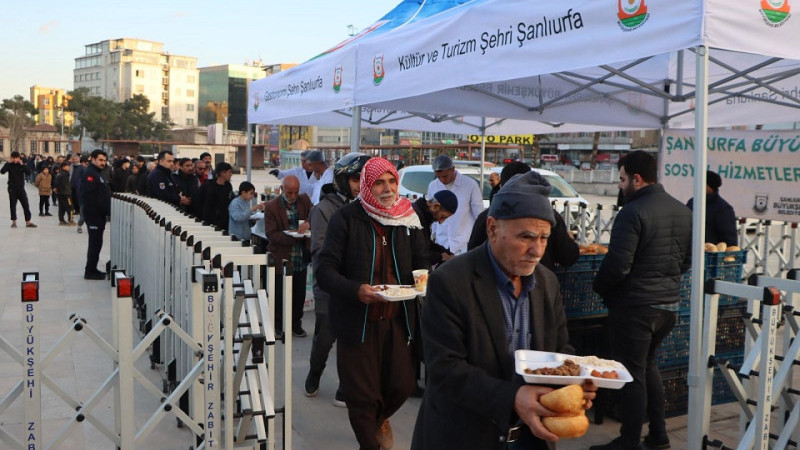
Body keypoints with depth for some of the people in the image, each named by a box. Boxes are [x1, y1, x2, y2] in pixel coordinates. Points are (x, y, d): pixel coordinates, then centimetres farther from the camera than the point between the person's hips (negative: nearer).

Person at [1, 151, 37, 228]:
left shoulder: (22, 165, 2)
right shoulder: (10, 165, -1)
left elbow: (29, 172, -11)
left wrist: (22, 164, -16)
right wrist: (8, 162, -17)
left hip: (21, 188, 1)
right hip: (12, 188, -1)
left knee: (25, 205, 0)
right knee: (13, 205, 3)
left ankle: (28, 222, 5)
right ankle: (14, 222, 12)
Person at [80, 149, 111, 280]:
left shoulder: (98, 174, 18)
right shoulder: (89, 174, -15)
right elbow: (88, 196, -24)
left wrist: (105, 211, 17)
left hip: (99, 214, 10)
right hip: (93, 214, -10)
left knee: (96, 242, 15)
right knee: (95, 243, -5)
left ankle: (92, 269, 23)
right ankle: (90, 271, 2)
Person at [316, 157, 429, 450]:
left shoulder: (408, 219, 3)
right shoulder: (346, 218, -9)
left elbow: (421, 262, 10)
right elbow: (324, 270, -13)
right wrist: (356, 290, -31)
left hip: (397, 319, 4)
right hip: (357, 321, -3)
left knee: (402, 386, 9)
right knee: (362, 396, 5)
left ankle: (380, 418, 45)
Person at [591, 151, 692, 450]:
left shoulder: (633, 212, -19)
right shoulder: (683, 211, 6)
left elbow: (617, 265, -22)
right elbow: (686, 260, 13)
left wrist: (599, 286, -5)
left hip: (634, 307, -8)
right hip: (669, 304, 8)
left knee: (632, 375, 4)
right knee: (648, 365, 23)